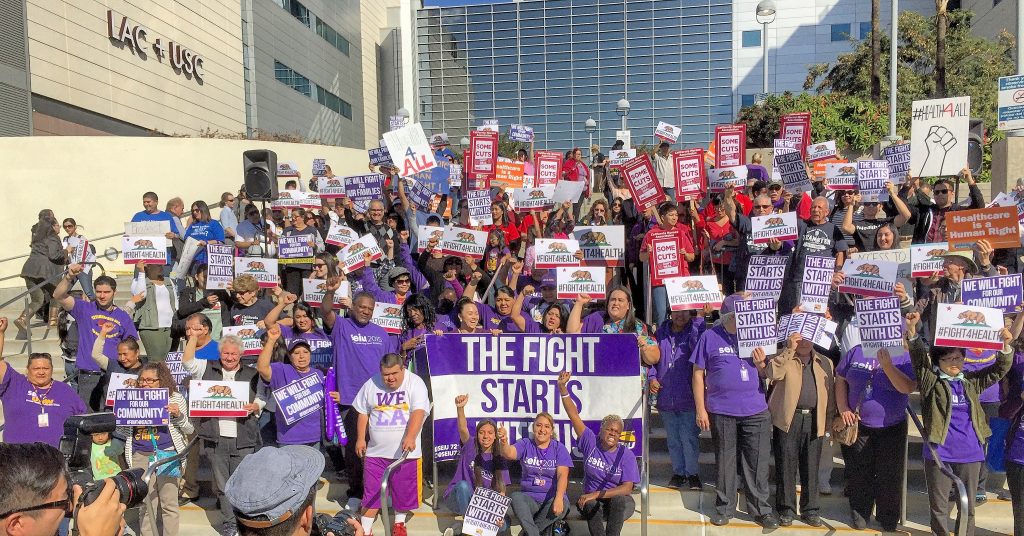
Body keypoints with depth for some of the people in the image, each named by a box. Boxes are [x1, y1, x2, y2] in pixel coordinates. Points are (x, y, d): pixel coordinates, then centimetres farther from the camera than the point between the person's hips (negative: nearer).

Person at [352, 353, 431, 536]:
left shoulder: (415, 383, -11)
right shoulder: (371, 385, 0)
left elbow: (418, 412, -22)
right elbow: (363, 413, 10)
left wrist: (410, 437, -34)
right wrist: (361, 439, 7)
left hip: (405, 450, -2)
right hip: (376, 451, 2)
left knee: (403, 490, 11)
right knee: (372, 490, 5)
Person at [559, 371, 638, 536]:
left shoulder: (626, 455, -6)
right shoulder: (591, 442, -1)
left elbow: (627, 488, -16)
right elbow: (574, 415, -6)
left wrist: (597, 494, -26)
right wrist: (562, 387, -14)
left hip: (620, 504, -1)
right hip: (592, 501, 1)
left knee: (620, 500, -35)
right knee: (588, 505, -33)